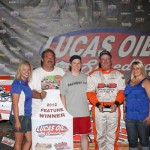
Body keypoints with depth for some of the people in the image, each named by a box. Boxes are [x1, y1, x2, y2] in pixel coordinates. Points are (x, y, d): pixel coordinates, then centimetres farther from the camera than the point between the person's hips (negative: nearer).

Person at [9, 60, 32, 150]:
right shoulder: (17, 84, -15)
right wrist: (17, 121, -19)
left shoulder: (26, 84, 8)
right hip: (19, 116, -8)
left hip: (27, 116, 8)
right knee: (19, 142, 5)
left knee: (29, 140, 14)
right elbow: (15, 104, -18)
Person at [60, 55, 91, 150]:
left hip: (84, 113, 2)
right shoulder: (65, 78, -1)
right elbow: (63, 96, -1)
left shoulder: (85, 77, 5)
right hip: (70, 113, -2)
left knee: (84, 135, 10)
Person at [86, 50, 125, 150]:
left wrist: (116, 103, -12)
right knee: (100, 134, 6)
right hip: (99, 109, -1)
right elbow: (90, 92, -2)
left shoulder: (118, 75, 8)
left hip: (114, 108, 1)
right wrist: (97, 104, -14)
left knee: (112, 134, 7)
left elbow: (122, 91, 2)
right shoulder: (93, 75, 4)